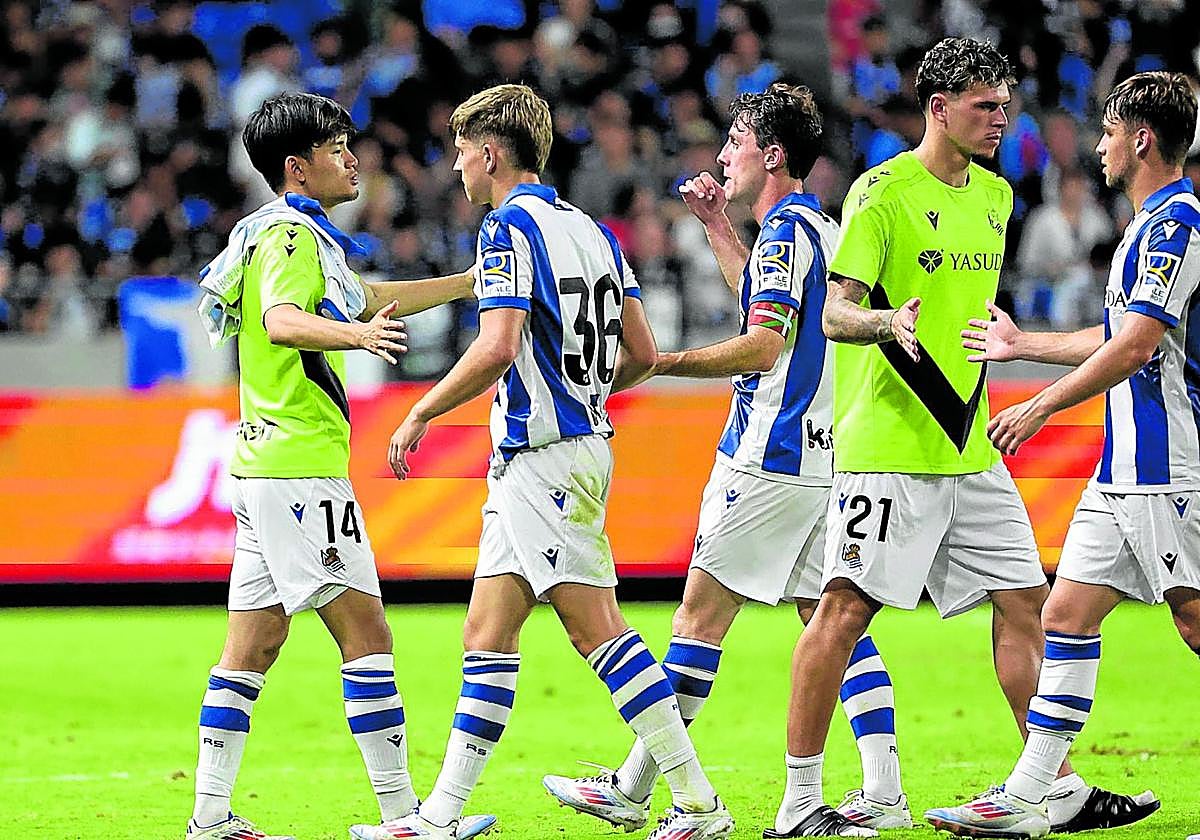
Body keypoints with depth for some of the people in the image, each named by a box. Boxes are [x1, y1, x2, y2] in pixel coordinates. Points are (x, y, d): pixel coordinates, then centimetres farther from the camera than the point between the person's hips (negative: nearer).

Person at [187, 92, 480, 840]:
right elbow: (281, 322, -31)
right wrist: (356, 334, -50)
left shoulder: (304, 236, 20)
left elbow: (367, 298, 35)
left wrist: (472, 281, 37)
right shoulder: (289, 236, -12)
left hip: (268, 463, 11)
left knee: (253, 644, 8)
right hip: (301, 465, -11)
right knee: (365, 631, -11)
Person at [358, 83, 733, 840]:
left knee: (598, 629, -9)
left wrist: (421, 414, -12)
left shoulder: (511, 228, -12)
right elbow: (641, 353, 12)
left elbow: (497, 347, -23)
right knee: (488, 631, 9)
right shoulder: (592, 231, 14)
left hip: (545, 457, -9)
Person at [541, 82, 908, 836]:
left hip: (771, 457, -9)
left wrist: (662, 363, -17)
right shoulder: (821, 228, 16)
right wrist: (718, 227, 32)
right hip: (824, 456, 9)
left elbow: (764, 345, -21)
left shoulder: (786, 231, -13)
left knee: (702, 613, -5)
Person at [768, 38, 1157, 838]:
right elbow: (835, 313, -14)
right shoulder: (883, 193, -9)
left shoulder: (995, 195, 15)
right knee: (847, 607, -8)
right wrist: (890, 323, -33)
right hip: (886, 445, -8)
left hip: (969, 448, 8)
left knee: (1024, 600, 6)